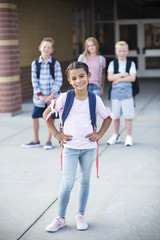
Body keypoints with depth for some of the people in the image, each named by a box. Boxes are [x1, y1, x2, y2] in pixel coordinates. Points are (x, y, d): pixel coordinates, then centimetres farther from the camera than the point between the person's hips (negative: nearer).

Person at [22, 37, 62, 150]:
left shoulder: (55, 63, -5)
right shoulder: (35, 63, 0)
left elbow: (58, 81, -7)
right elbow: (34, 81, -1)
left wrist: (51, 96, -14)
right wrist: (40, 96, -9)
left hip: (52, 97, -2)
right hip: (39, 97, 2)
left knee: (51, 118, 5)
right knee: (35, 117, 7)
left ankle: (49, 140, 20)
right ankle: (36, 140, 23)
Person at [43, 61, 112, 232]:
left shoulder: (95, 99, -3)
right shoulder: (64, 98, -9)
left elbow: (108, 117, 13)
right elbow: (46, 115, 1)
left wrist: (99, 134, 3)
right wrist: (56, 134, -1)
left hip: (89, 147, 2)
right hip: (70, 147, -2)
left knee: (84, 181, 13)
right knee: (67, 183, -4)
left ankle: (80, 215, 28)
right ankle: (61, 218, 12)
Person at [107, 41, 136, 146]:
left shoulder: (131, 64, 3)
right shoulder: (112, 63, 7)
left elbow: (132, 78, -10)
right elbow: (110, 77, -6)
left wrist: (119, 79, -11)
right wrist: (122, 74, -12)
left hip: (126, 90, -2)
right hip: (115, 91, 2)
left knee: (128, 115, -3)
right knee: (115, 115, 7)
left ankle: (129, 136, 6)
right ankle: (116, 136, 20)